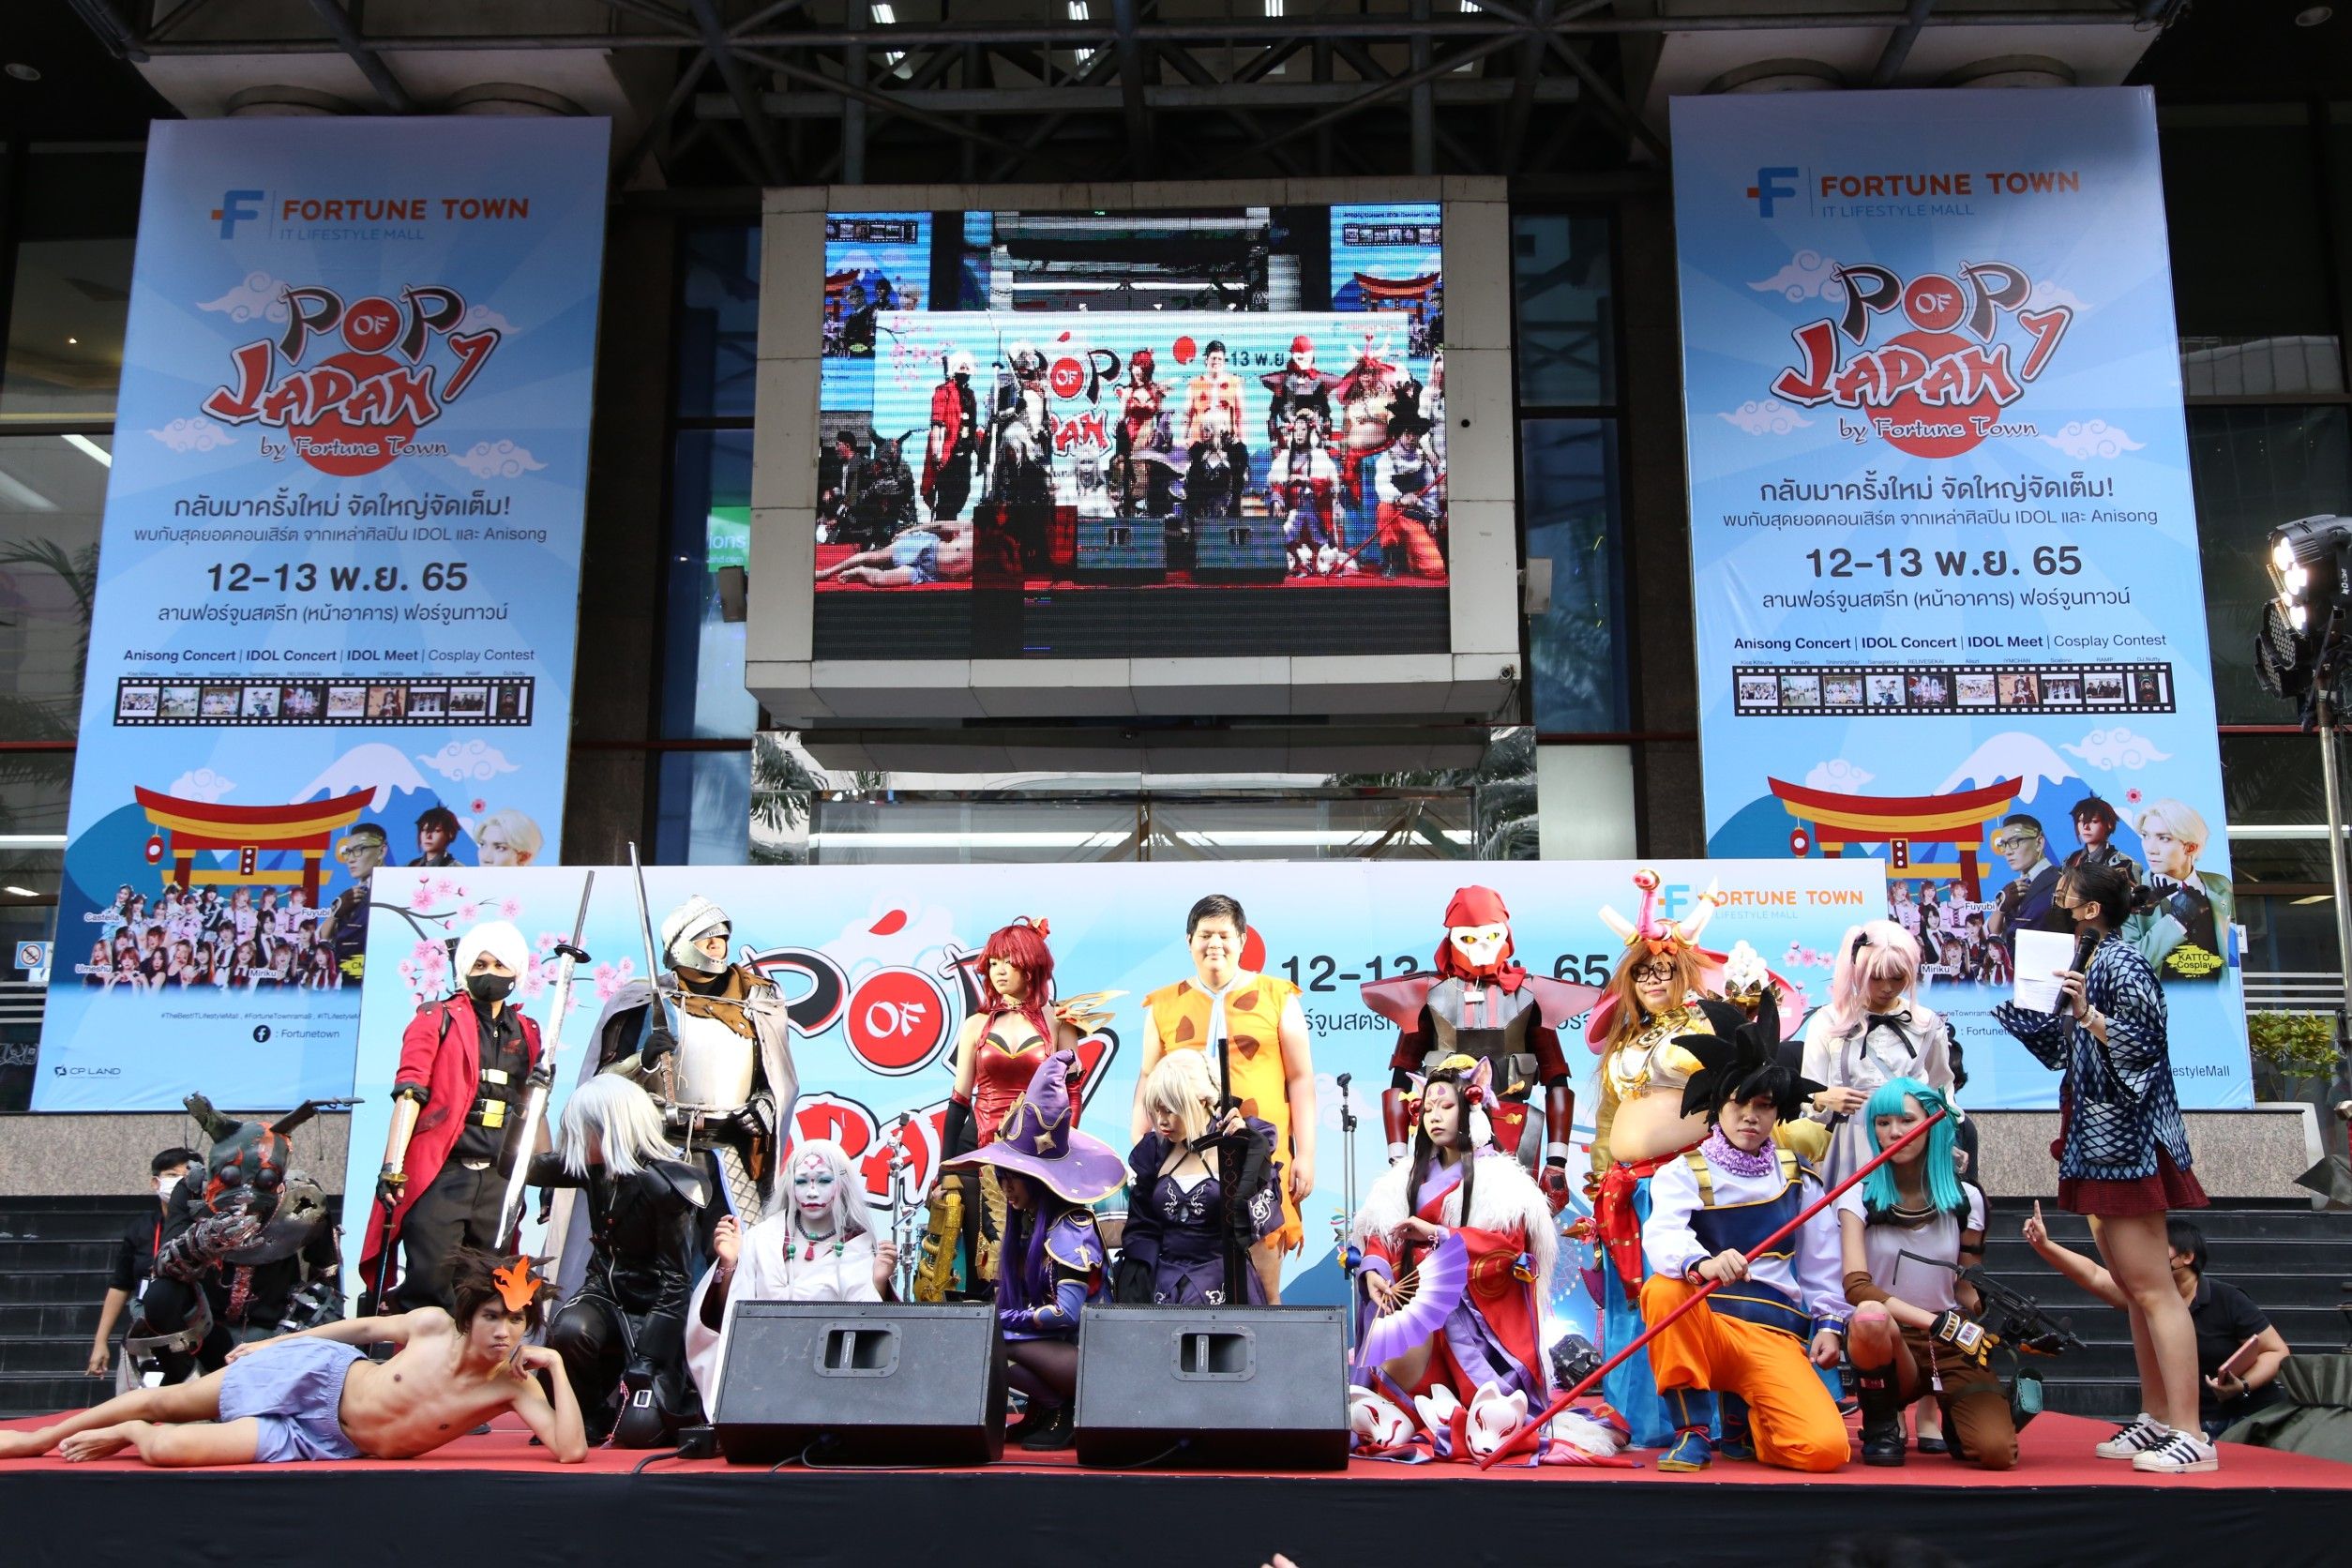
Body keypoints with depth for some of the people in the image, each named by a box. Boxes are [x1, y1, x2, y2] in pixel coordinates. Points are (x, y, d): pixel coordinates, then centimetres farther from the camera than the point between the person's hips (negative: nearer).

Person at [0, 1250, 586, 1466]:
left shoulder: (514, 1385, -24)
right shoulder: (434, 1325, -19)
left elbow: (571, 1452, -36)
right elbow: (365, 1327, 1)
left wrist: (556, 1366, -42)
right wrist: (271, 1343, 10)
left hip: (328, 1443, 0)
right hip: (319, 1375, 0)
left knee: (164, 1448, -10)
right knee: (163, 1401, 13)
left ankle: (129, 1437, 29)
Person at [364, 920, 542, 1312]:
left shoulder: (527, 1033, 17)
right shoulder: (438, 1020, 3)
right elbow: (409, 1092, -7)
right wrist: (393, 1166, -16)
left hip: (499, 1181, 5)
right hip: (440, 1177, -5)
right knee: (429, 1293, -8)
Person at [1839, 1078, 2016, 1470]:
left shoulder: (1965, 1198, 4)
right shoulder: (1859, 1197, -3)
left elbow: (1968, 1291, 10)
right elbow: (1856, 1285, -17)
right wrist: (1936, 1321, -27)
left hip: (1951, 1348, 2)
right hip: (1889, 1344, -2)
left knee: (1998, 1452, -25)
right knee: (1870, 1317, -38)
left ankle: (1948, 1411, 12)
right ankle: (1882, 1424, -8)